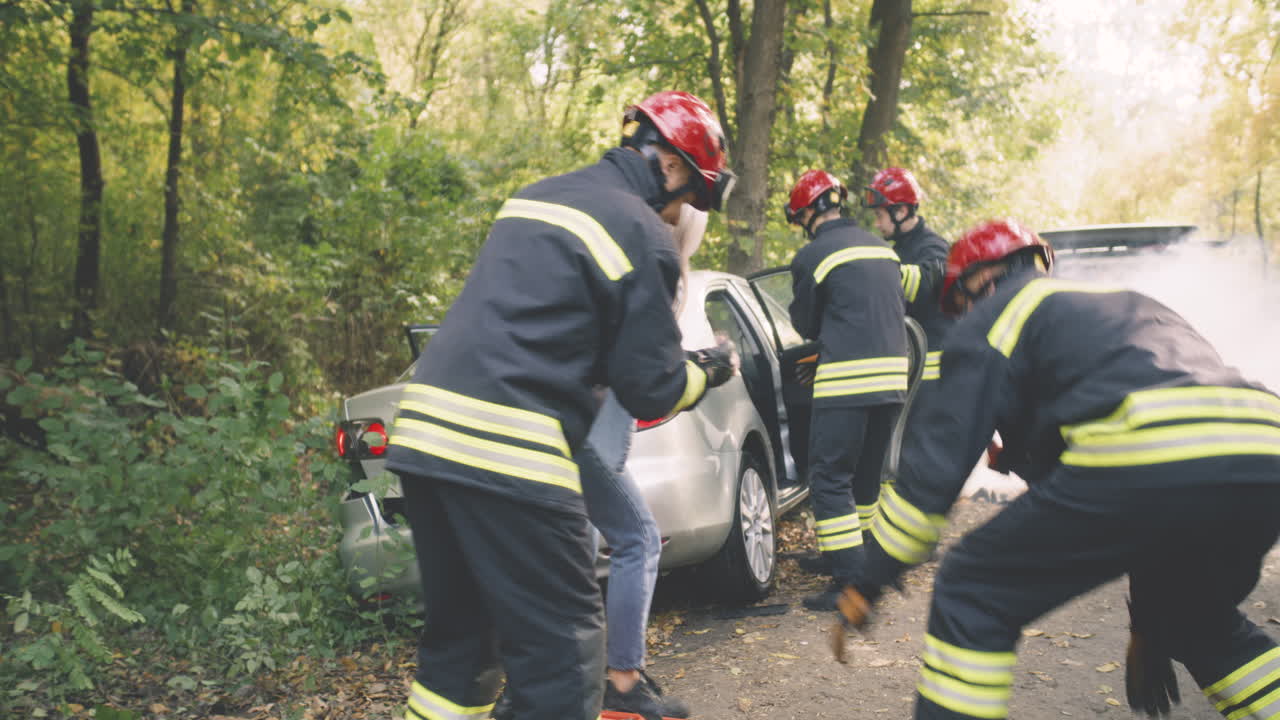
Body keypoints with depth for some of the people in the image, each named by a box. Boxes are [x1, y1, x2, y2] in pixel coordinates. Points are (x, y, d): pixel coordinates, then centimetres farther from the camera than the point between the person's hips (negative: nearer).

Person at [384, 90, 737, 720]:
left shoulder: (536, 196, 20)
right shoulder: (641, 233, -5)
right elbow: (652, 390, -2)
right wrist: (706, 371, 19)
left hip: (426, 430, 9)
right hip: (507, 451, -9)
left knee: (460, 632, 19)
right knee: (562, 648, 1)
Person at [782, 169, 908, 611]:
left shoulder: (811, 257, -6)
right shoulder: (881, 248, 15)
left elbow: (806, 325, 5)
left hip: (847, 379, -7)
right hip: (893, 375, 8)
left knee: (830, 480, -2)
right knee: (866, 476, 20)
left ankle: (850, 582, -5)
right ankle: (852, 557, 33)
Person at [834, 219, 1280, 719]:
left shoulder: (994, 318, 17)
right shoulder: (1133, 307, 37)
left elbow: (935, 459, 7)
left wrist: (868, 583, 15)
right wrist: (1147, 626, 44)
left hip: (1142, 465, -8)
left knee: (972, 594, 9)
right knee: (1198, 621, 35)